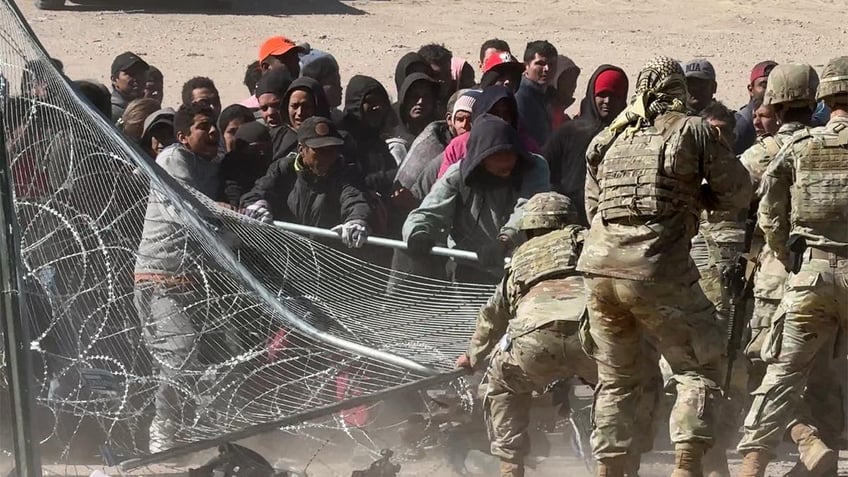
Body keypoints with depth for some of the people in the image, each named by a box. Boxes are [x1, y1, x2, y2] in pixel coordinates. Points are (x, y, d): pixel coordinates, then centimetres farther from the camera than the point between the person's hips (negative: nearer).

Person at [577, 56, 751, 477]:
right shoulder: (693, 131, 3)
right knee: (697, 369, 5)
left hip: (600, 268, 5)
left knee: (615, 377, 16)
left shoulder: (609, 139, 16)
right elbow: (738, 193, 8)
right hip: (659, 272, -5)